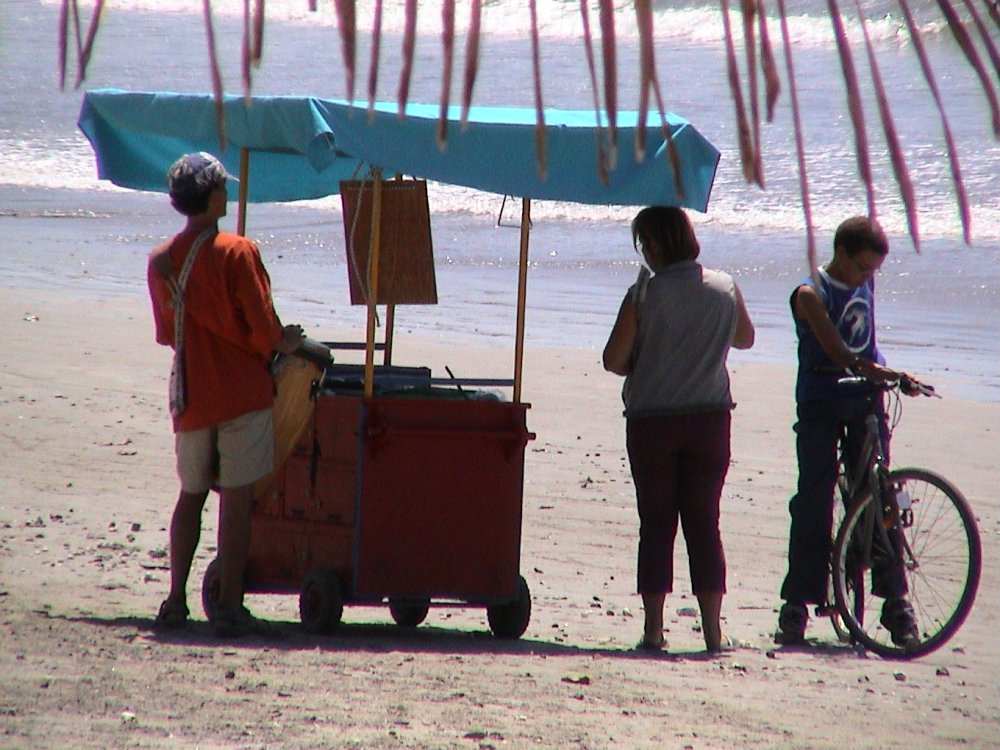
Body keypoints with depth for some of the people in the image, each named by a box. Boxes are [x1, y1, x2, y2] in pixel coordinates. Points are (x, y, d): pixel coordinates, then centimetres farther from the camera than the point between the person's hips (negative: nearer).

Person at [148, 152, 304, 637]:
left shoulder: (160, 261, 3)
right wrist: (285, 343, 8)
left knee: (190, 496, 17)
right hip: (242, 392, -5)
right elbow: (263, 328, -15)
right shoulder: (237, 253, -12)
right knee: (236, 498, -2)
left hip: (189, 395, 5)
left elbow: (167, 334, 11)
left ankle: (175, 602, 17)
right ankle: (229, 609, -3)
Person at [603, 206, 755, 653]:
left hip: (651, 420, -2)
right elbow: (745, 339, 18)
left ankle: (653, 628, 2)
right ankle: (712, 629, 1)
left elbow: (613, 360, -9)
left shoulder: (644, 295, -11)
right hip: (710, 417, 2)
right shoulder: (725, 289, 0)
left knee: (656, 525, 4)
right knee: (704, 524, 6)